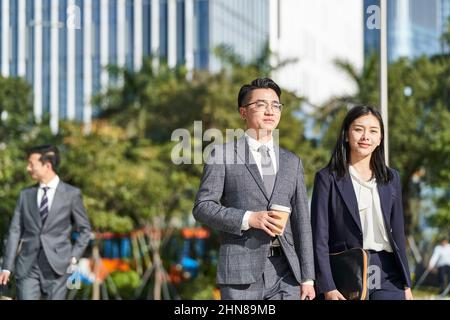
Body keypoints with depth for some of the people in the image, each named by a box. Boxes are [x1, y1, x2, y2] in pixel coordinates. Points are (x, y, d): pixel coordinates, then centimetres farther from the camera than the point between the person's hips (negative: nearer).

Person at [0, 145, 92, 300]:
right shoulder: (25, 195, 8)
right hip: (27, 266, 2)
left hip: (57, 266, -2)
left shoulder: (71, 194, 1)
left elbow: (85, 229, 9)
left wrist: (74, 257, -2)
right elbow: (15, 231, 7)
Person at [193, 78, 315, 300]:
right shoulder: (223, 154, 4)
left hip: (286, 273, 4)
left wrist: (307, 277, 7)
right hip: (241, 272, -4)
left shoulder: (292, 162, 16)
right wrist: (248, 219, -15)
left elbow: (301, 222, 13)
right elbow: (202, 206, -1)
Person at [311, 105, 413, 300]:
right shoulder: (328, 178, 1)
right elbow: (319, 238, -4)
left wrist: (406, 284, 12)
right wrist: (327, 288, -11)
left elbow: (398, 234, 16)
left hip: (387, 276, 3)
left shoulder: (391, 178, 14)